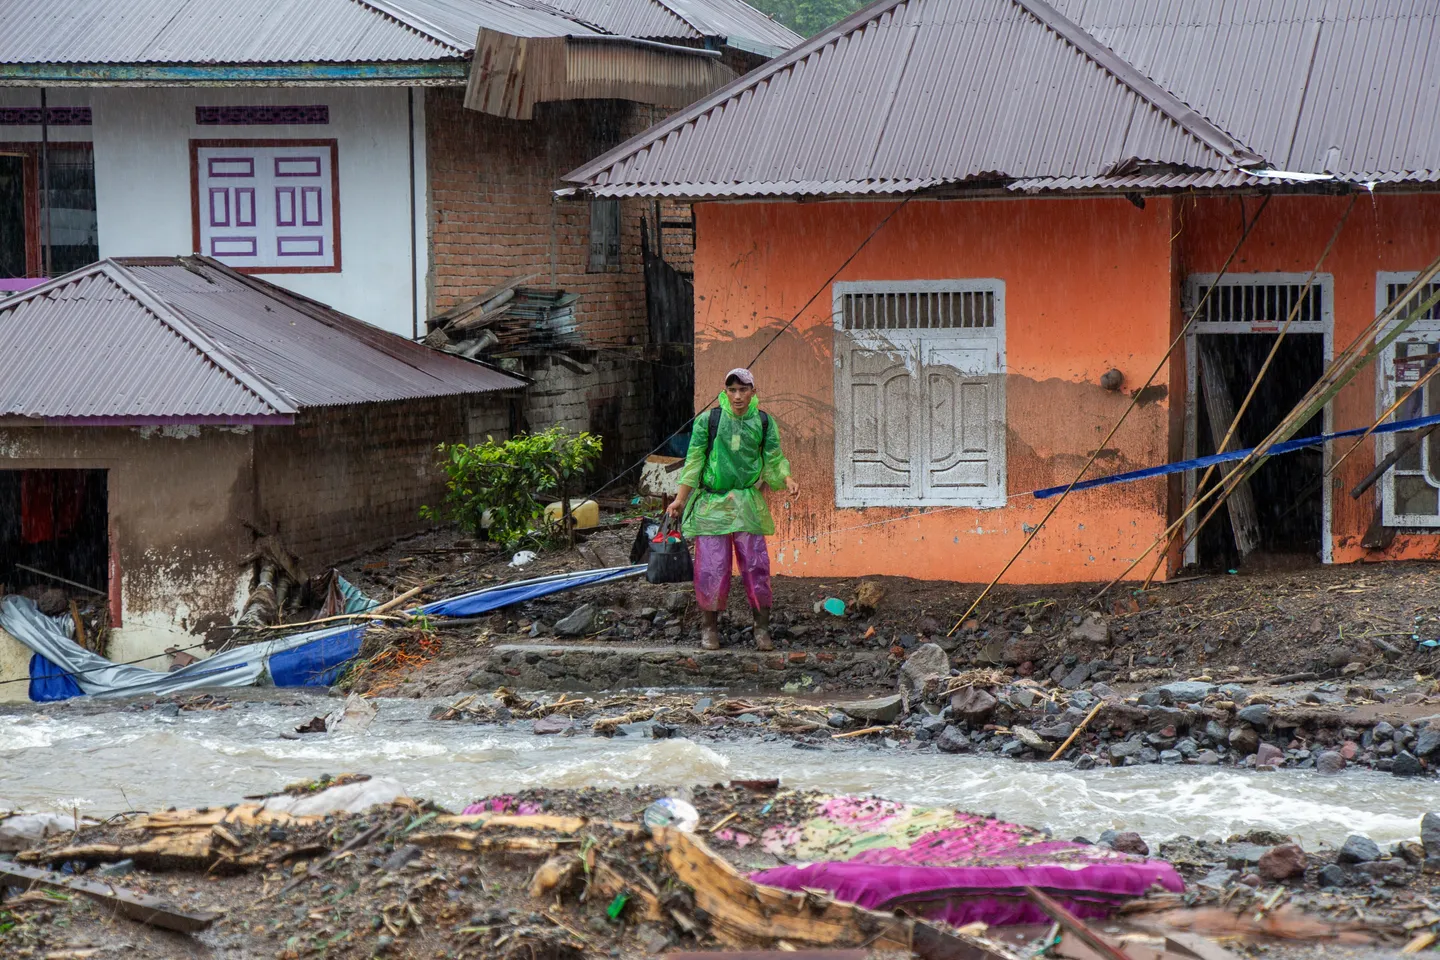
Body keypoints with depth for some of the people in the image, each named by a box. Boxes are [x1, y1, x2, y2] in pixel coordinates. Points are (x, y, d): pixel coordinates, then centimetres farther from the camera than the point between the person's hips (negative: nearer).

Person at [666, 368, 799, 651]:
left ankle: (762, 628, 6)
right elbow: (694, 461, 2)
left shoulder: (763, 422, 5)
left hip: (748, 505, 1)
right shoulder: (708, 420, -1)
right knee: (712, 567, -4)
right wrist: (680, 500, 0)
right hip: (712, 503, -1)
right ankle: (709, 627, 11)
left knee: (756, 566, -3)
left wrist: (787, 480, -11)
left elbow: (774, 460, 9)